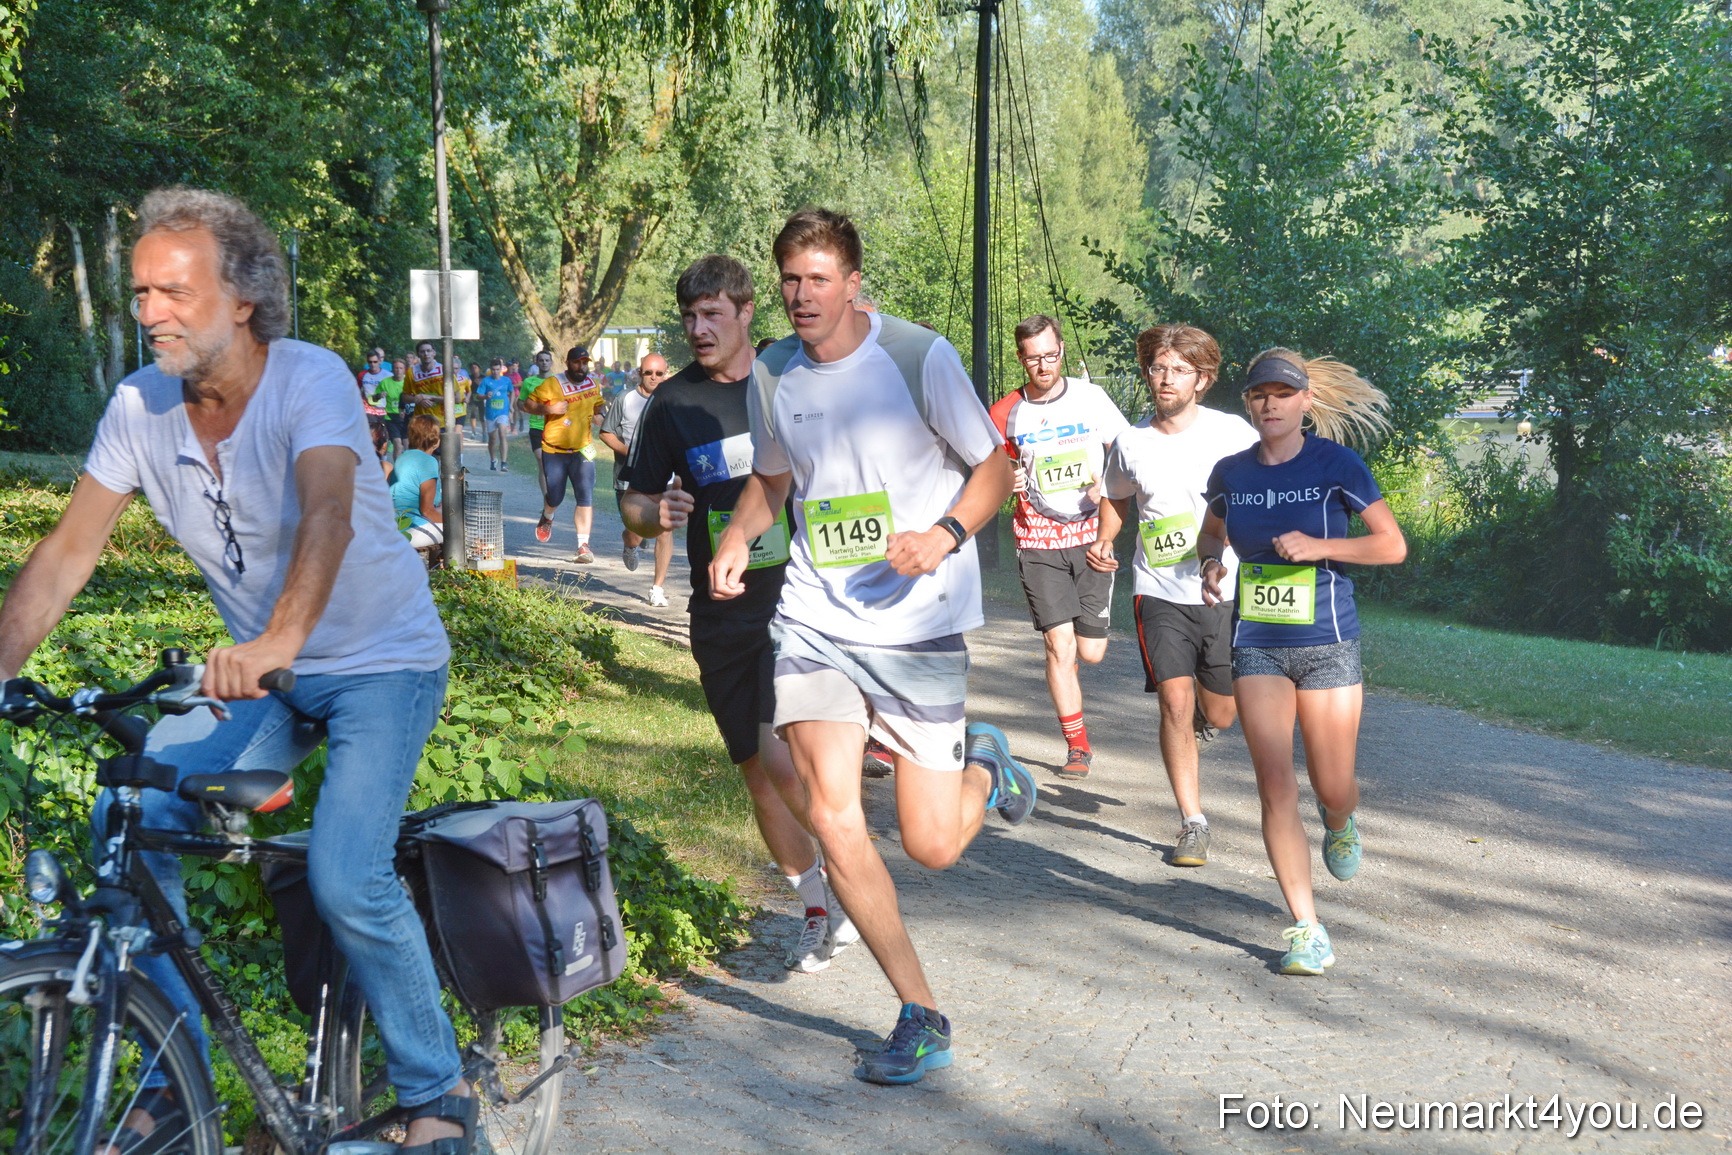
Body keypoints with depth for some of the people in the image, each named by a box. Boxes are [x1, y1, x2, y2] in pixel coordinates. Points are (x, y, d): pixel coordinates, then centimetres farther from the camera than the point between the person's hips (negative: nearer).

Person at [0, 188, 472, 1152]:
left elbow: (328, 514, -39)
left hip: (382, 663, -5)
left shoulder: (310, 378, -21)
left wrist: (277, 642, -56)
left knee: (345, 879, -21)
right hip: (256, 669, 6)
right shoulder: (141, 404, -6)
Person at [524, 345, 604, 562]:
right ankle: (547, 518, 44)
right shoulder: (551, 385, -9)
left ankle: (584, 545, -9)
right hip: (554, 451, -2)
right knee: (554, 497, 6)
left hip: (582, 451, 2)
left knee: (585, 498, -10)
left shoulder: (594, 385, 5)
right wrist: (548, 408, -22)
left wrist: (598, 417, 2)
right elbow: (528, 404, -5)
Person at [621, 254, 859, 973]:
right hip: (721, 611, 3)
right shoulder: (672, 403, 4)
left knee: (781, 757, -17)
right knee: (756, 769, 9)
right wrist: (655, 514, -16)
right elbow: (632, 501, 6)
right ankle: (819, 910, 25)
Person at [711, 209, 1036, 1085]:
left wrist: (946, 535, -20)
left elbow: (994, 465, -1)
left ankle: (983, 765, 37)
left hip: (918, 625, -3)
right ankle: (921, 1016, 7)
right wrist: (735, 540, 2)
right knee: (831, 819, -11)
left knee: (932, 847, -1)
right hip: (815, 620, 3)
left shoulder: (919, 357, -8)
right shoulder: (770, 374, 5)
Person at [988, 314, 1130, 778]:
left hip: (1091, 535, 1)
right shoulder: (1005, 413, 2)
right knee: (1059, 646, -9)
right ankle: (1077, 745, 3)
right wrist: (1005, 484, -9)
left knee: (1091, 652, 3)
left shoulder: (1091, 397, 2)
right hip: (1037, 541, 0)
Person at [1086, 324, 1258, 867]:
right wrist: (1104, 539, 1)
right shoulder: (1130, 443, 0)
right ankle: (1193, 822, 0)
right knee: (1175, 702, -13)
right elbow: (1117, 499, 20)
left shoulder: (1233, 433, -5)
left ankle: (1201, 708, 49)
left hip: (1226, 592, 0)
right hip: (1160, 593, 0)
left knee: (1220, 716, 10)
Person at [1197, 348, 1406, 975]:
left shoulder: (1336, 465, -6)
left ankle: (1338, 825, 45)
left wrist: (1319, 546, -17)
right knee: (1275, 788, -7)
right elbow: (1211, 531, 23)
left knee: (1333, 789, 5)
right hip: (1257, 646, 2)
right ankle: (1306, 930, 2)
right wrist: (1211, 562, 0)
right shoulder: (1231, 473, 3)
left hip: (1327, 645, -2)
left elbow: (1393, 545, -4)